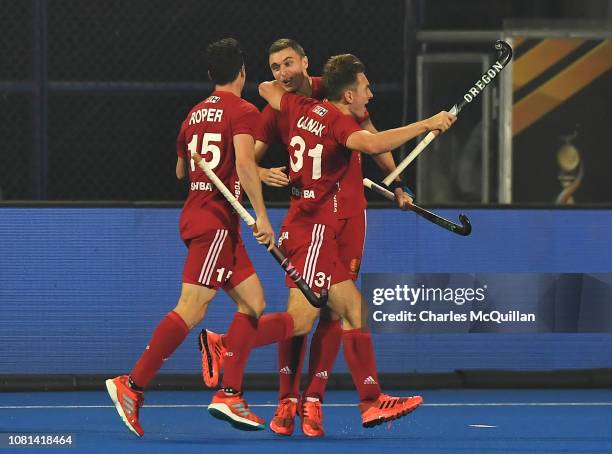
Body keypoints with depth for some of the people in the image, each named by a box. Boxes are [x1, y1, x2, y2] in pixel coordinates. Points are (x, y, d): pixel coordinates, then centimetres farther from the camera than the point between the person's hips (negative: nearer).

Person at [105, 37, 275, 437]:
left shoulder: (195, 114, 15)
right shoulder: (243, 111, -8)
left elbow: (181, 169, 26)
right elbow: (244, 161, -23)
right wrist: (261, 215, -24)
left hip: (196, 214, 9)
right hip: (216, 220, -9)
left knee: (253, 302, 8)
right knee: (191, 310, -11)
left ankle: (229, 394, 2)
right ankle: (132, 386, -12)